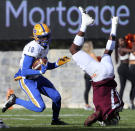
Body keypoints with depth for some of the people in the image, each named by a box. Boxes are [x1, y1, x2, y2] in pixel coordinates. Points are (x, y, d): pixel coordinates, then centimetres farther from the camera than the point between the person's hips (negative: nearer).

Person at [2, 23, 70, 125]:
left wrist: (57, 64, 2)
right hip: (27, 80, -9)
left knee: (56, 97, 5)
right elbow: (24, 71, -30)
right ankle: (15, 100, 1)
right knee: (40, 107, -17)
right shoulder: (33, 49, -28)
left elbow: (46, 65, 17)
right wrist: (40, 72, -40)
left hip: (37, 78, 9)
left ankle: (55, 120, 30)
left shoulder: (45, 46, 3)